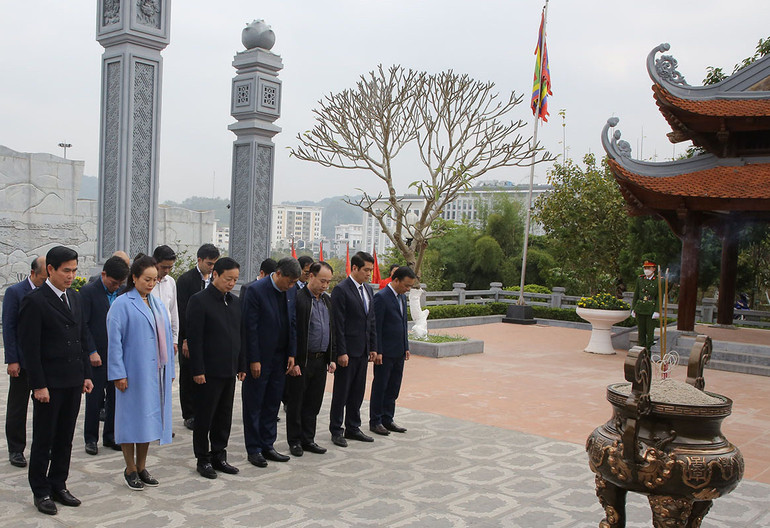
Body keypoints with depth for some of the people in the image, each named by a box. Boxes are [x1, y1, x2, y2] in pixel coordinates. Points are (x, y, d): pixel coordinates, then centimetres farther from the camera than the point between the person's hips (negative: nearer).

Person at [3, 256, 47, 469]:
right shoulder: (15, 292, -7)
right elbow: (8, 327, -7)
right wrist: (12, 360, -12)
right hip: (23, 361, -3)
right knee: (17, 407, 6)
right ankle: (15, 450, 16)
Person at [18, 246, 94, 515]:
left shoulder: (74, 297, 10)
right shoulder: (34, 301, -11)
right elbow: (30, 347, -13)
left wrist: (86, 374, 10)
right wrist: (38, 385, -15)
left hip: (73, 382, 6)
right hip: (49, 383, -6)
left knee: (65, 439, 14)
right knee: (43, 440, 6)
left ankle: (58, 485, 26)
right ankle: (41, 492, 19)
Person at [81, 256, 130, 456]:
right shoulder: (89, 292, -7)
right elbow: (83, 325, -9)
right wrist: (92, 352, -12)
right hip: (97, 355, -4)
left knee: (116, 396, 9)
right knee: (94, 398, 4)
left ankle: (111, 435, 22)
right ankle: (91, 438, 17)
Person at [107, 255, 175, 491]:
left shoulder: (157, 303, 12)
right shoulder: (122, 304, -7)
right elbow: (114, 341, -10)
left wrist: (169, 369, 11)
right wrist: (118, 374, -14)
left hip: (156, 372, 6)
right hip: (134, 372, -6)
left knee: (150, 416, 11)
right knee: (132, 417, 2)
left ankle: (141, 467, 23)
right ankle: (130, 470, 14)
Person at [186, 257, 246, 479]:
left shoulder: (235, 302, 11)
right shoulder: (199, 300, -10)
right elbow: (194, 338, -13)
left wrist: (242, 365, 13)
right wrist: (198, 370, -16)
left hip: (229, 371, 7)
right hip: (208, 372, -6)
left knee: (224, 418, 13)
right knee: (204, 417, 5)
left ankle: (219, 456, 24)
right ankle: (203, 459, 16)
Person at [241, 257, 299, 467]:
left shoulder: (291, 292, 4)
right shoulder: (255, 290, -15)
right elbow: (249, 327, -15)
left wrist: (291, 354, 5)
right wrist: (254, 360, -15)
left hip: (279, 358, 6)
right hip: (258, 358, -6)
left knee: (272, 404, 13)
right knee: (254, 405, 6)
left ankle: (267, 446, 23)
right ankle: (254, 449, 15)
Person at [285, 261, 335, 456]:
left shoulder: (327, 300, 11)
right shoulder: (297, 299, -12)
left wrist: (331, 358, 12)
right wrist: (293, 361, -16)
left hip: (320, 360, 7)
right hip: (301, 361, -7)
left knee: (313, 403, 13)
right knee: (295, 403, 6)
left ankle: (308, 439, 24)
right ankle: (294, 441, 18)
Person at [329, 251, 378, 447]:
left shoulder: (368, 289, 12)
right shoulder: (341, 290, -12)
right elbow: (338, 324, -15)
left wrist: (373, 347, 12)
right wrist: (341, 352, -18)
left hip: (363, 350, 7)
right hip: (347, 350, -7)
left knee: (358, 391, 14)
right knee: (341, 392, 2)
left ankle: (353, 428, 25)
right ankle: (336, 431, 12)